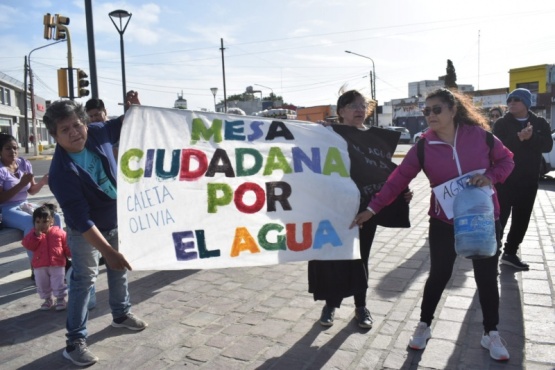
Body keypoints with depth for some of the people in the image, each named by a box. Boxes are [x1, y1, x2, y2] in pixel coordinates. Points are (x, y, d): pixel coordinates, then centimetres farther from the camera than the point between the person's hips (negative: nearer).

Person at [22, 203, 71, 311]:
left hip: (57, 264, -2)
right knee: (42, 285, 14)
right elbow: (29, 246, -13)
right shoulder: (34, 233, 0)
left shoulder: (59, 232, -4)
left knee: (58, 284, 4)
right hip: (40, 265, 2)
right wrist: (36, 235, -23)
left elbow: (67, 246, 0)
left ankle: (61, 299, 21)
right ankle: (47, 299, 33)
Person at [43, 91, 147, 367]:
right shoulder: (61, 171, -32)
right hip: (86, 231, -6)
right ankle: (75, 342, 11)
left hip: (117, 219, 6)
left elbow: (125, 125, 5)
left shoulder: (98, 133, -18)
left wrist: (133, 108, -16)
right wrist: (107, 251, -38)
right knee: (84, 279, -3)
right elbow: (81, 220, -34)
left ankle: (121, 314, 42)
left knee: (119, 268, 20)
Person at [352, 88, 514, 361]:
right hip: (444, 222, -1)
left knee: (487, 277, 10)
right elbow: (398, 179, -13)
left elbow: (506, 159, 4)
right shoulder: (424, 146, -10)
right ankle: (424, 326, 29)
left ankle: (491, 334, 30)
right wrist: (373, 208, -19)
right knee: (439, 275, 9)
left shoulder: (479, 135, -9)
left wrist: (490, 176, -17)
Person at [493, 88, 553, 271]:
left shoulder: (540, 123, 6)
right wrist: (519, 138, -29)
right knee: (499, 216, -2)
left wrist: (531, 137, -24)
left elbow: (547, 145, -7)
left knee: (521, 219, 9)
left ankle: (510, 253, 21)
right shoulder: (502, 123, -2)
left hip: (529, 180, 4)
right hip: (505, 178, -3)